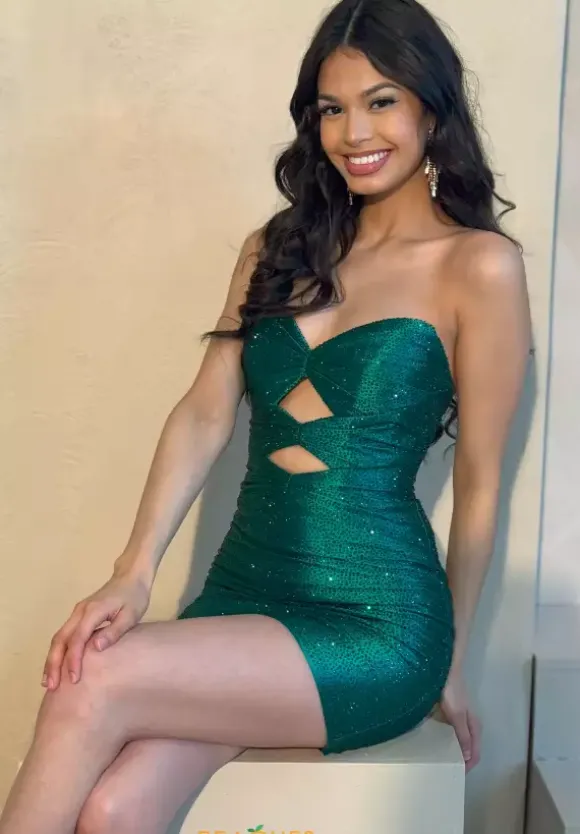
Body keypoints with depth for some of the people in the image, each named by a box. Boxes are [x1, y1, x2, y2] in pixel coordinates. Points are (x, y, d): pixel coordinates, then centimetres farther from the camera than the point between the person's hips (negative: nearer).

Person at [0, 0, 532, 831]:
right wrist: (134, 574, -10)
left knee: (94, 691, -22)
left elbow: (479, 481, 0)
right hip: (242, 590, 4)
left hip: (374, 627, -4)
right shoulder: (280, 248, 12)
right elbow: (205, 414, 3)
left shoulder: (479, 267, -5)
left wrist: (450, 661, 9)